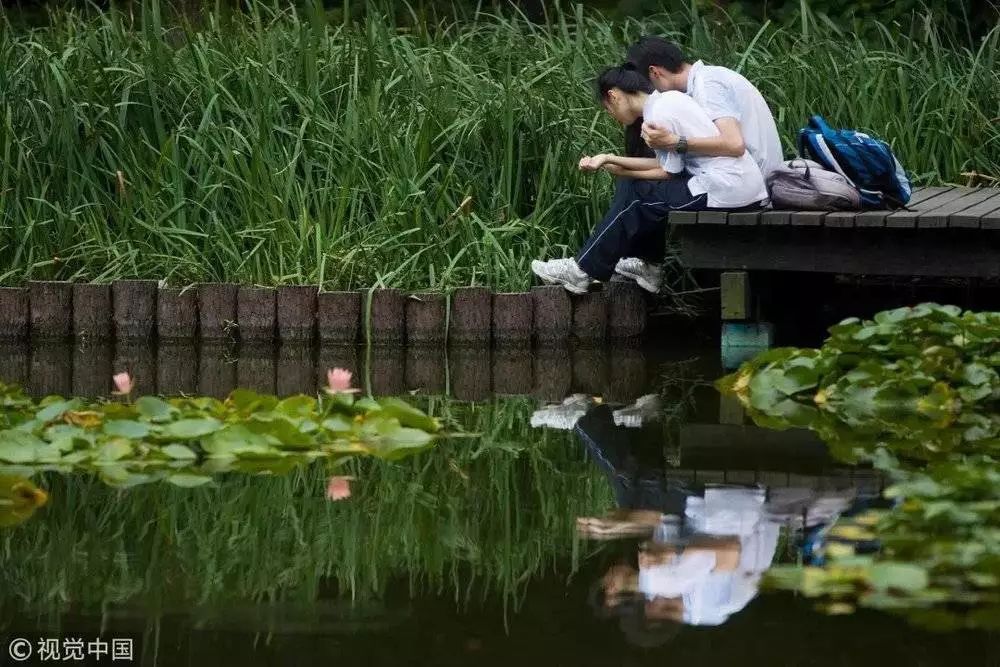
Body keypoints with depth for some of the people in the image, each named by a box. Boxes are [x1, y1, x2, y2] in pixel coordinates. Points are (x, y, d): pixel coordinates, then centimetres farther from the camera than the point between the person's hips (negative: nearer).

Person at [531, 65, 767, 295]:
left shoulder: (659, 115, -14)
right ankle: (650, 265, 23)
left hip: (725, 191, -9)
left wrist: (620, 172, 4)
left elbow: (668, 172, -7)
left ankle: (585, 270, 6)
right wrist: (610, 159, 16)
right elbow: (664, 164, 14)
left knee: (635, 197, -2)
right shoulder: (668, 99, 14)